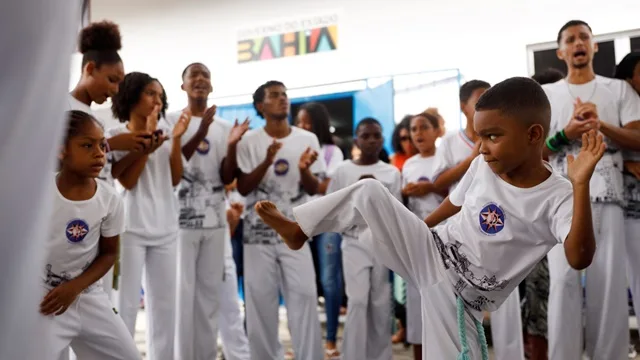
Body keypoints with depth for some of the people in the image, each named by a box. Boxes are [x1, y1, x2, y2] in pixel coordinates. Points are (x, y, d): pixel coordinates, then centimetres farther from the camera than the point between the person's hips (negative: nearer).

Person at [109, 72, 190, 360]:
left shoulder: (165, 133, 9)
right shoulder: (116, 136, -2)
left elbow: (175, 180, 5)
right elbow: (127, 181, -11)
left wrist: (176, 140, -4)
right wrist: (148, 142, -13)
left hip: (165, 228, 5)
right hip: (130, 228, -4)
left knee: (164, 303, 10)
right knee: (126, 302, -2)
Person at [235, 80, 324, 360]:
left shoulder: (308, 139, 3)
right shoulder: (249, 141, -2)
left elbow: (313, 190, 4)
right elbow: (243, 188, -6)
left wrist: (304, 170, -18)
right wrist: (267, 161, -20)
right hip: (259, 231, -1)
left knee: (304, 294, -4)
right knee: (260, 298, 4)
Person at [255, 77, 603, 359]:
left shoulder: (557, 197, -18)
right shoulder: (482, 167, -4)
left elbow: (579, 258, -33)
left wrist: (581, 184, -40)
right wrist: (417, 229, 28)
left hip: (461, 296, -3)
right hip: (429, 253, 4)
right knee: (369, 191, -12)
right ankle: (297, 229, 6)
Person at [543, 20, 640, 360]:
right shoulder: (546, 94, 15)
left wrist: (601, 125, -11)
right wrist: (565, 134, -9)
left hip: (607, 196, 1)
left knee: (610, 281, -2)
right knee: (564, 277, -9)